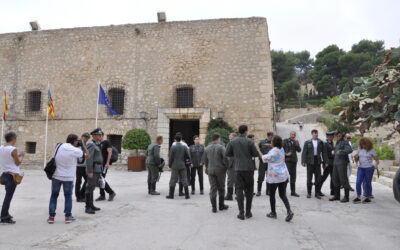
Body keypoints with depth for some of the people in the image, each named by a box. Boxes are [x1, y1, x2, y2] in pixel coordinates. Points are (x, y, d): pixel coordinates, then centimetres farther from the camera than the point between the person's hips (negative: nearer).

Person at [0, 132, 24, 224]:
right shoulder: (13, 149, -16)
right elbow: (18, 163, -9)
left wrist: (17, 156, 17)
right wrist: (21, 156, 7)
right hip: (12, 175, -8)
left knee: (8, 195, 18)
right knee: (8, 196, -2)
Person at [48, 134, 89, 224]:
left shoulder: (59, 146, -3)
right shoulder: (76, 150, -14)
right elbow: (87, 155, -1)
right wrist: (82, 146, 7)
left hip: (56, 176, 3)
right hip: (68, 177, -2)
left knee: (54, 195, 14)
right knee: (68, 196, 13)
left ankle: (51, 216, 15)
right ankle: (68, 216, 15)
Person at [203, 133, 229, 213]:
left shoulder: (207, 148, 8)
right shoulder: (221, 147, -8)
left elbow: (204, 160, 12)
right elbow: (225, 158, -13)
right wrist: (226, 167, 0)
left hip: (210, 170, 4)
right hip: (220, 170, -3)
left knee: (213, 188, 6)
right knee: (221, 188, 11)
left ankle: (214, 207, 5)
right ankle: (221, 205, 20)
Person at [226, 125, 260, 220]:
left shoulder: (233, 142, 0)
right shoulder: (249, 141, -7)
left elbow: (227, 154, 2)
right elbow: (256, 154, -6)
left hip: (238, 169, 1)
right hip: (249, 168, -1)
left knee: (239, 190, 4)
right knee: (249, 190, 11)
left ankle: (241, 213, 2)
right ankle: (248, 212, 13)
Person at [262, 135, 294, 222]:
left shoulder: (273, 151, -16)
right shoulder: (282, 149, 7)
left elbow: (265, 158, -12)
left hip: (274, 176, -7)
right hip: (284, 175, 7)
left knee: (272, 194, 9)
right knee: (282, 194, 9)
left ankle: (273, 213, 18)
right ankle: (289, 211, -7)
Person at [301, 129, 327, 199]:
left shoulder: (320, 142, 7)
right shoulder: (307, 142, 2)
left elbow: (323, 152, 7)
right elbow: (304, 152, -2)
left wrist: (325, 161, 0)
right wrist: (303, 161, -10)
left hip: (318, 161, 2)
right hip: (310, 162, -1)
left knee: (318, 177, 1)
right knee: (309, 177, 4)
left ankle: (317, 193, 11)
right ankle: (309, 193, 14)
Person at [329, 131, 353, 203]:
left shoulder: (345, 142, -11)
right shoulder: (337, 142, 14)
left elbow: (350, 150, -27)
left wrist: (340, 152, -32)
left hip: (342, 163, -8)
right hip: (336, 163, 8)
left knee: (344, 180, -4)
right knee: (335, 179, 10)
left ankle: (346, 197, 5)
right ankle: (337, 196, 18)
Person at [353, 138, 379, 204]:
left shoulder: (371, 150, -3)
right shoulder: (360, 150, 7)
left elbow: (377, 160, -2)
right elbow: (356, 160, 16)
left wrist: (377, 165, -21)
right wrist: (355, 157, -6)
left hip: (369, 168, -3)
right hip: (360, 168, 4)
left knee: (367, 183, 3)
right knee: (358, 182, -6)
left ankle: (368, 198, 16)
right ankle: (358, 197, -1)